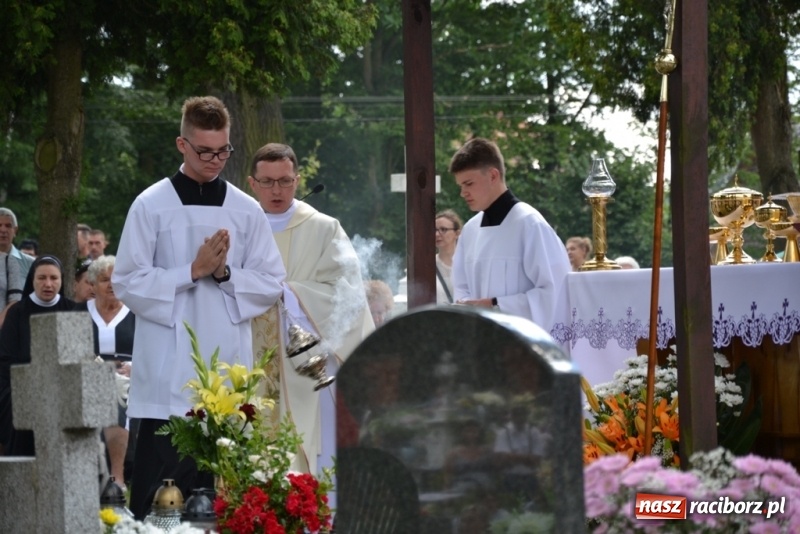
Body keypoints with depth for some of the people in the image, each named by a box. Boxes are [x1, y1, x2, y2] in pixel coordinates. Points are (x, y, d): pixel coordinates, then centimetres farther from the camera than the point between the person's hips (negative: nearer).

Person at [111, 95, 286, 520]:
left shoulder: (246, 210, 9)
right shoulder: (151, 206, 1)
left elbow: (272, 284, 9)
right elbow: (127, 282, -2)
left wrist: (225, 273, -8)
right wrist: (193, 271, -10)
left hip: (228, 368, 3)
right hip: (169, 370, -3)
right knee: (160, 498, -5)